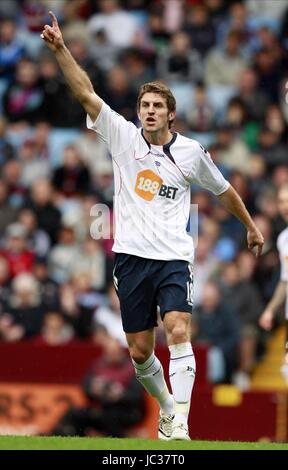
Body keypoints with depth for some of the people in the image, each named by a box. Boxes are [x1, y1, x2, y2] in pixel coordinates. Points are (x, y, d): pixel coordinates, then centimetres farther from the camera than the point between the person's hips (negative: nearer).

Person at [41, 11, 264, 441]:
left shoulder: (192, 152, 5)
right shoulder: (124, 137, 4)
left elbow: (224, 190, 22)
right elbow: (86, 93, -4)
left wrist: (251, 226, 30)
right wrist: (60, 49, -14)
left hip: (173, 258, -1)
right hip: (132, 257, 2)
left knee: (178, 332, -21)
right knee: (140, 351, 4)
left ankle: (180, 423, -25)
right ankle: (166, 406, 29)